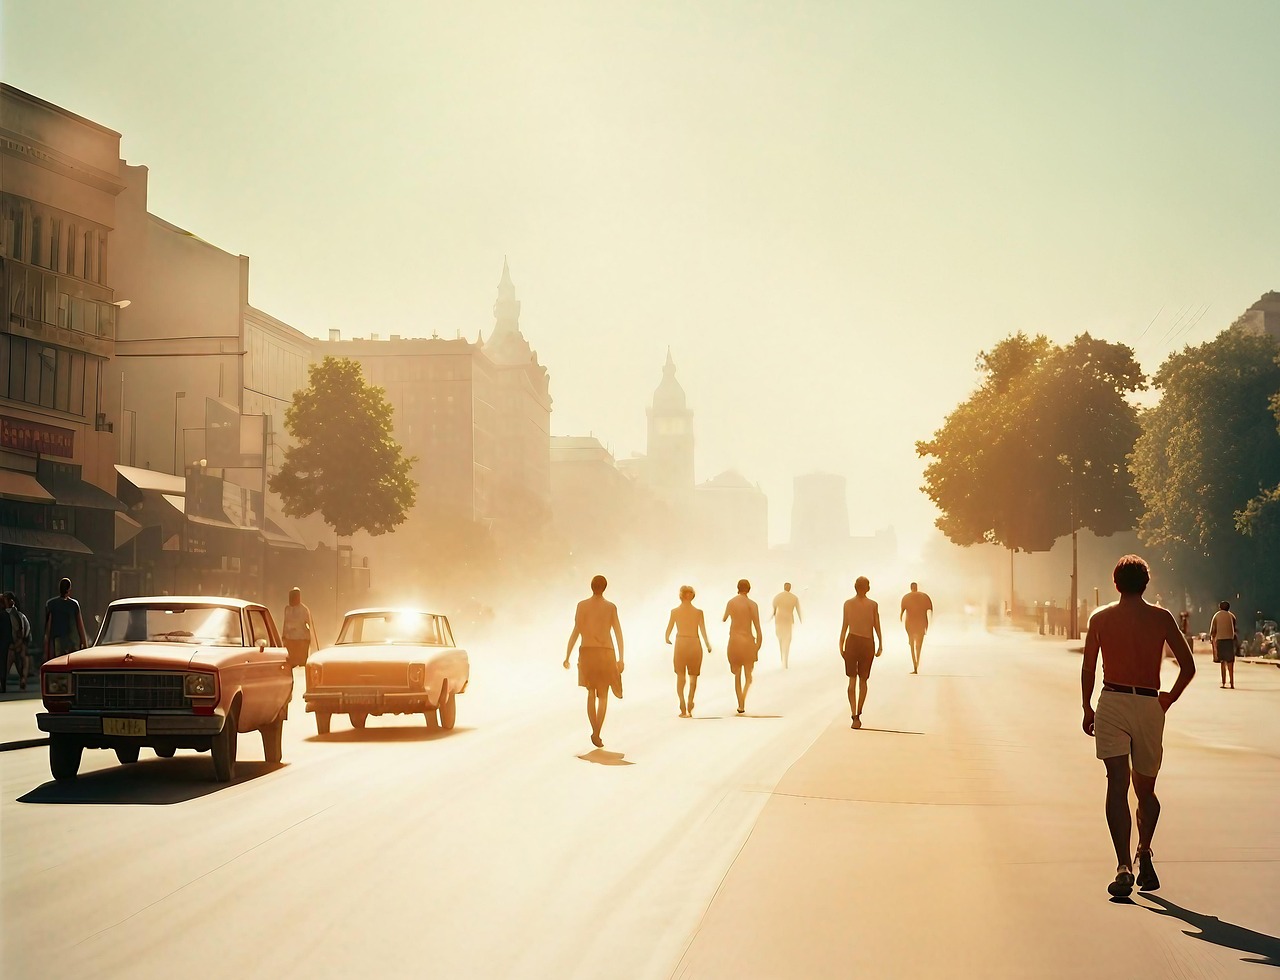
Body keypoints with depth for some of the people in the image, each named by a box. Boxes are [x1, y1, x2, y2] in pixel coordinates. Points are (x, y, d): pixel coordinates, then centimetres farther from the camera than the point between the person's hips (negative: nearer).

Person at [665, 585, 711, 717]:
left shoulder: (675, 611, -5)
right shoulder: (698, 612, -5)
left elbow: (669, 629, 1)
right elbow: (703, 632, -6)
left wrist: (667, 639, 23)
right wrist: (708, 646, 9)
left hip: (680, 644, 0)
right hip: (695, 644, 0)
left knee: (680, 675, 10)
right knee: (693, 676, 16)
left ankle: (683, 706, -3)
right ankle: (690, 702, -1)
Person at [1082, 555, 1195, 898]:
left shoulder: (1100, 617, 5)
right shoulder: (1161, 618, 5)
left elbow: (1088, 668, 6)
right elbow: (1188, 667, 2)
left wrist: (1087, 708, 17)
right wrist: (1169, 699, 17)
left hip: (1112, 703, -1)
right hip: (1149, 706, 1)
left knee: (1118, 785, -8)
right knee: (1145, 788, 19)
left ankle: (1124, 866, -21)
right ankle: (1144, 851, 4)